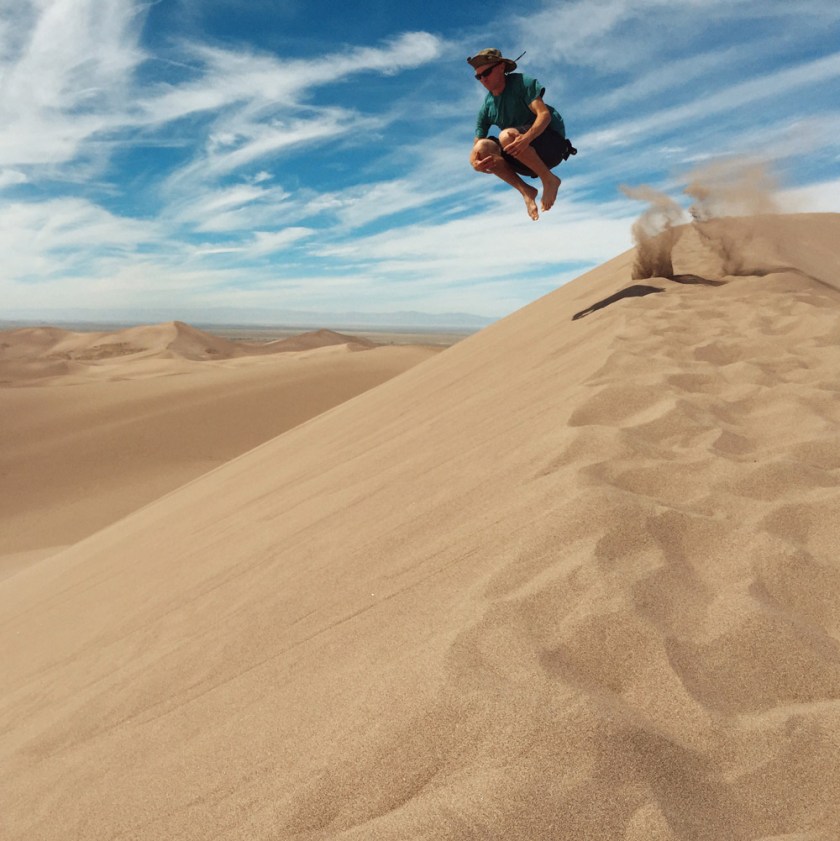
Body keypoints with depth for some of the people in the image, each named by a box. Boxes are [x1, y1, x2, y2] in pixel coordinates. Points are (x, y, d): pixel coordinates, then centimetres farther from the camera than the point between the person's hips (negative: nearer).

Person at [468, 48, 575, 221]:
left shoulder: (521, 82, -6)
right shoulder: (486, 108, 6)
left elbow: (545, 114, -19)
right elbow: (476, 146, 1)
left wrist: (526, 137, -40)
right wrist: (475, 163, -25)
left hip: (552, 143, -5)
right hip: (523, 160, 5)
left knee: (506, 136, -33)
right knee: (482, 147, -18)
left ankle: (549, 180, -15)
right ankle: (525, 191, -15)